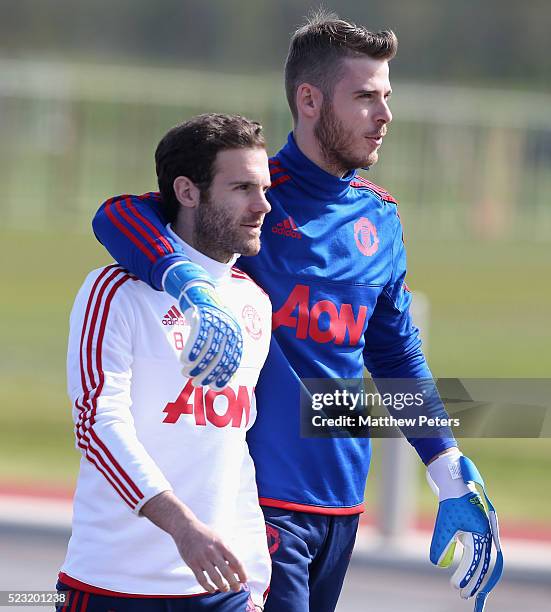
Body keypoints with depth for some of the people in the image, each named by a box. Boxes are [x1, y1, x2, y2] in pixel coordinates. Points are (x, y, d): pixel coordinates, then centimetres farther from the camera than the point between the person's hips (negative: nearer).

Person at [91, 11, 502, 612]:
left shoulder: (382, 217, 13)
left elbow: (397, 355, 21)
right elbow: (119, 215, -22)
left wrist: (453, 479, 16)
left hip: (343, 500, 6)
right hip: (261, 492, -6)